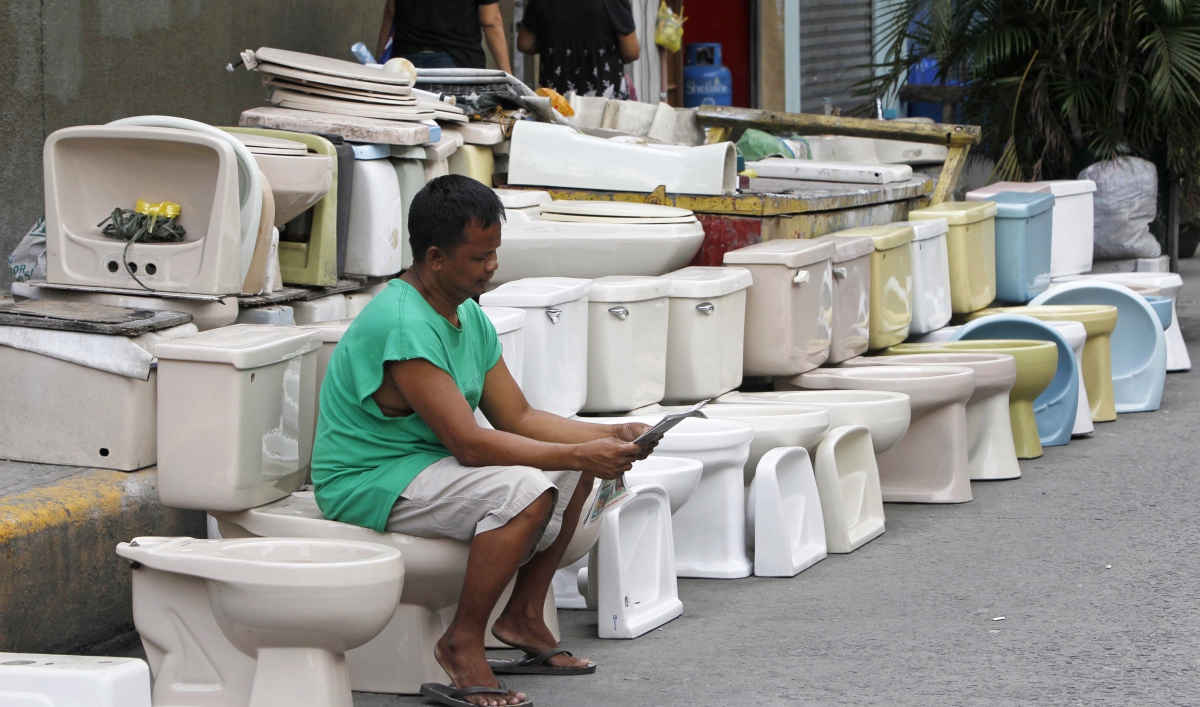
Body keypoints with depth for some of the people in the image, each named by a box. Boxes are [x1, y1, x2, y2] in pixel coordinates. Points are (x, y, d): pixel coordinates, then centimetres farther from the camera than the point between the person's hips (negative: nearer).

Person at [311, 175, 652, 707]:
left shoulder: (470, 317, 6)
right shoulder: (403, 327, -26)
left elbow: (517, 418, 8)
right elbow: (470, 444, -28)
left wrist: (607, 437, -7)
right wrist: (579, 455, -26)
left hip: (430, 463, 10)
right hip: (369, 484, -10)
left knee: (572, 468, 5)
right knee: (525, 489, -29)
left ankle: (524, 614, 11)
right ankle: (462, 642, -17)